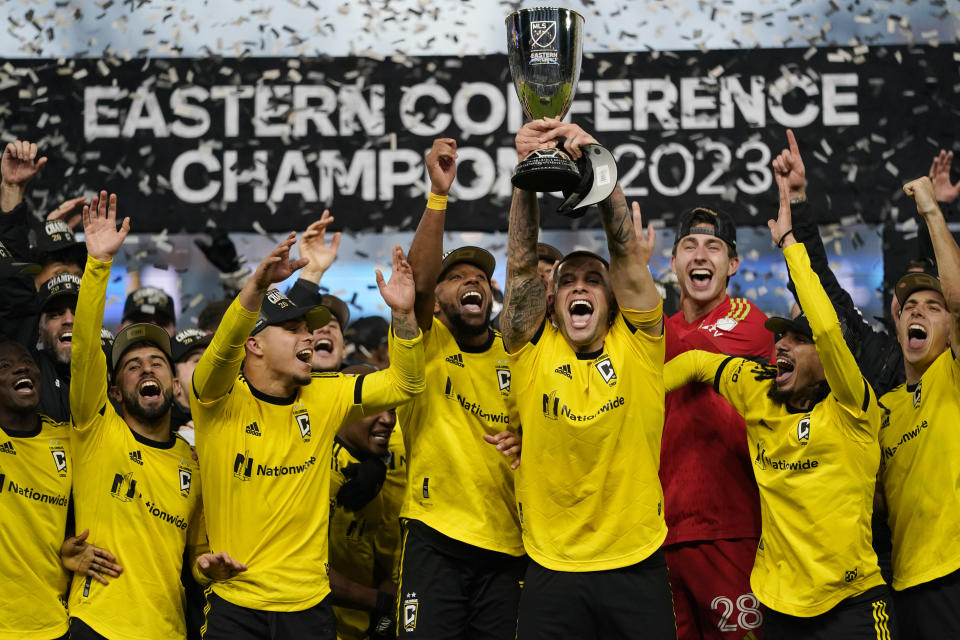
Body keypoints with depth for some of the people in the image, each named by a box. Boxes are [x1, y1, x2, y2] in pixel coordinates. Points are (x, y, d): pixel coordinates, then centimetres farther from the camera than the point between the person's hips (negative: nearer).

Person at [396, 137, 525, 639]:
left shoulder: (513, 357, 14)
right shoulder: (426, 345, 4)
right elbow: (419, 279, -15)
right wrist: (439, 192, -25)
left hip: (506, 543, 3)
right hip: (435, 536, -3)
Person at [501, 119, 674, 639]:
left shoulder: (636, 344, 2)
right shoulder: (532, 351, 3)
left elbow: (627, 251, -8)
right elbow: (521, 264, -8)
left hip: (636, 564, 0)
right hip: (551, 570, 0)